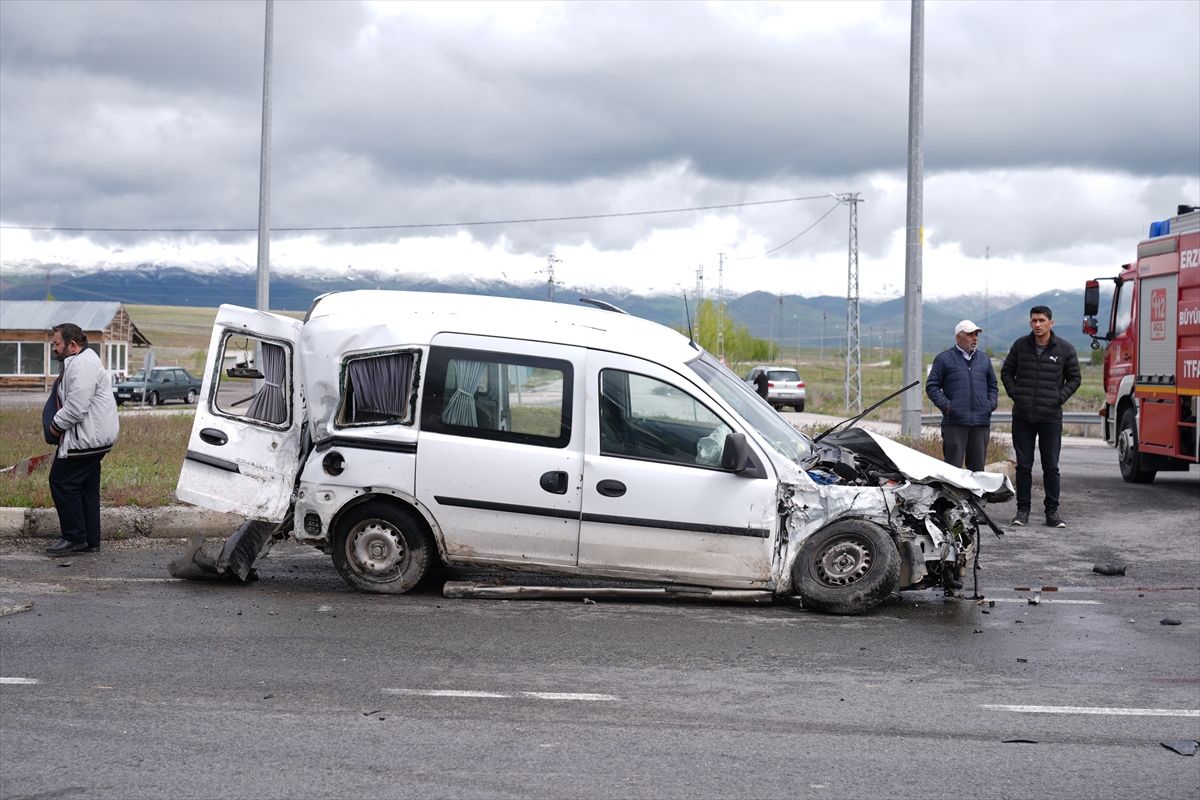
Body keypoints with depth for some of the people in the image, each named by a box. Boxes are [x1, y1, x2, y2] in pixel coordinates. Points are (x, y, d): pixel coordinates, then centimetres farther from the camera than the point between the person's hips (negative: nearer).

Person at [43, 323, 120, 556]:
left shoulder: (82, 365, -19)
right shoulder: (80, 361, 18)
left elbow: (76, 406, -26)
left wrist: (56, 425, -13)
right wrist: (59, 425, 13)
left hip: (86, 439, -11)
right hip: (92, 437, 11)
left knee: (62, 482, -7)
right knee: (87, 489, 13)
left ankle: (75, 537, -2)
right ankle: (90, 542, 17)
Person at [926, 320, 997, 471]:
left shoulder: (984, 359, 19)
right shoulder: (944, 359, 5)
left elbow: (993, 386, 27)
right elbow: (931, 386, 3)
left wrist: (991, 404, 9)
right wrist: (945, 405, -8)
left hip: (981, 423, 4)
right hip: (955, 422, -4)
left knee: (978, 467, 7)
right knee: (953, 468, -6)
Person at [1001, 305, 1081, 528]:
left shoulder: (1064, 348, 0)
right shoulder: (1020, 345, 3)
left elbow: (1074, 377, 8)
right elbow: (1006, 372, 14)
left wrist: (1060, 397, -4)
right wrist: (1014, 393, 1)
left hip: (1051, 417, -1)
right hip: (1022, 417, 1)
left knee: (1051, 467, 3)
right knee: (1023, 465, 5)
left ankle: (1052, 511, 10)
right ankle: (1023, 510, 12)